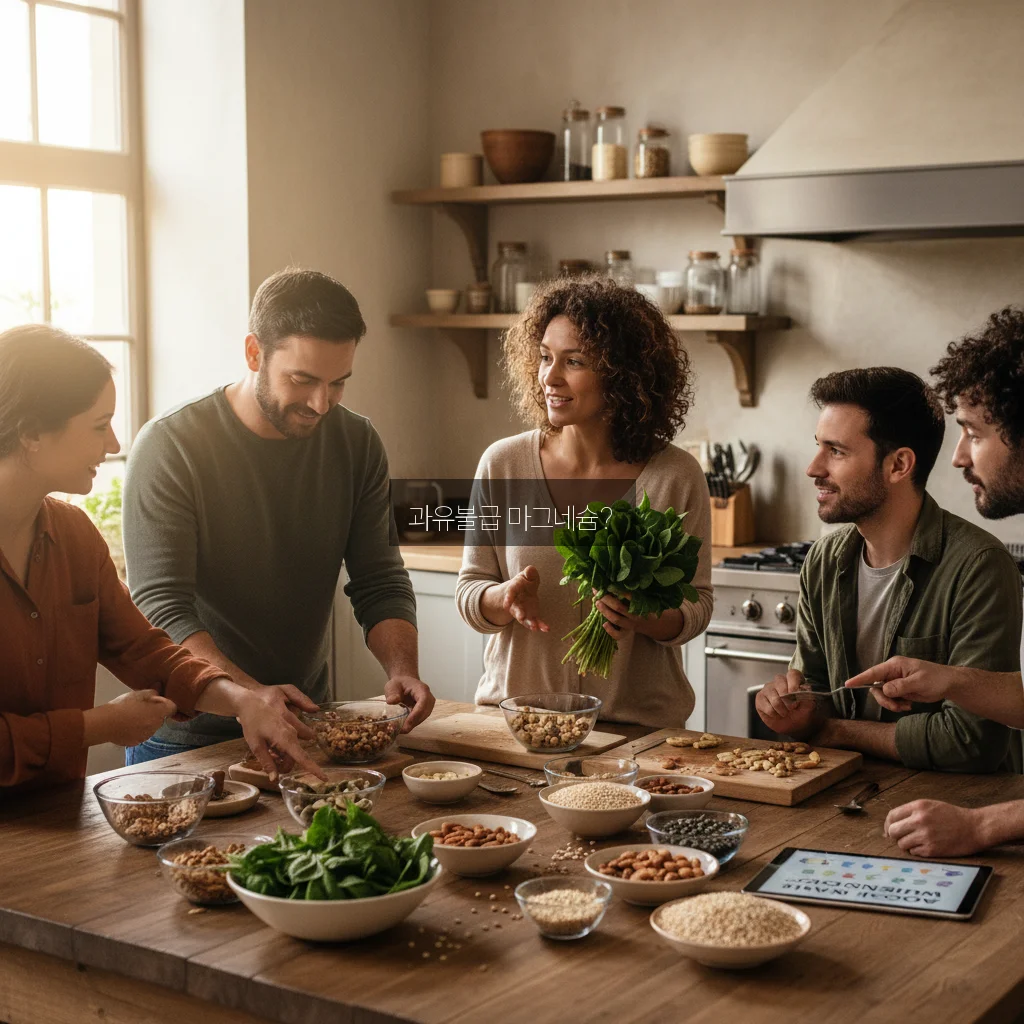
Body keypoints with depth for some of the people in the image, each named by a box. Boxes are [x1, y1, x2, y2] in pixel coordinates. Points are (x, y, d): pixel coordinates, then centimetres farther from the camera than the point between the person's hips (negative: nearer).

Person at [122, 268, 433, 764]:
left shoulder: (358, 444, -2)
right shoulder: (169, 447, -18)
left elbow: (381, 582, -1)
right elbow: (162, 607, -23)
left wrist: (401, 667, -21)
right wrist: (251, 695, -38)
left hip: (306, 723, 4)